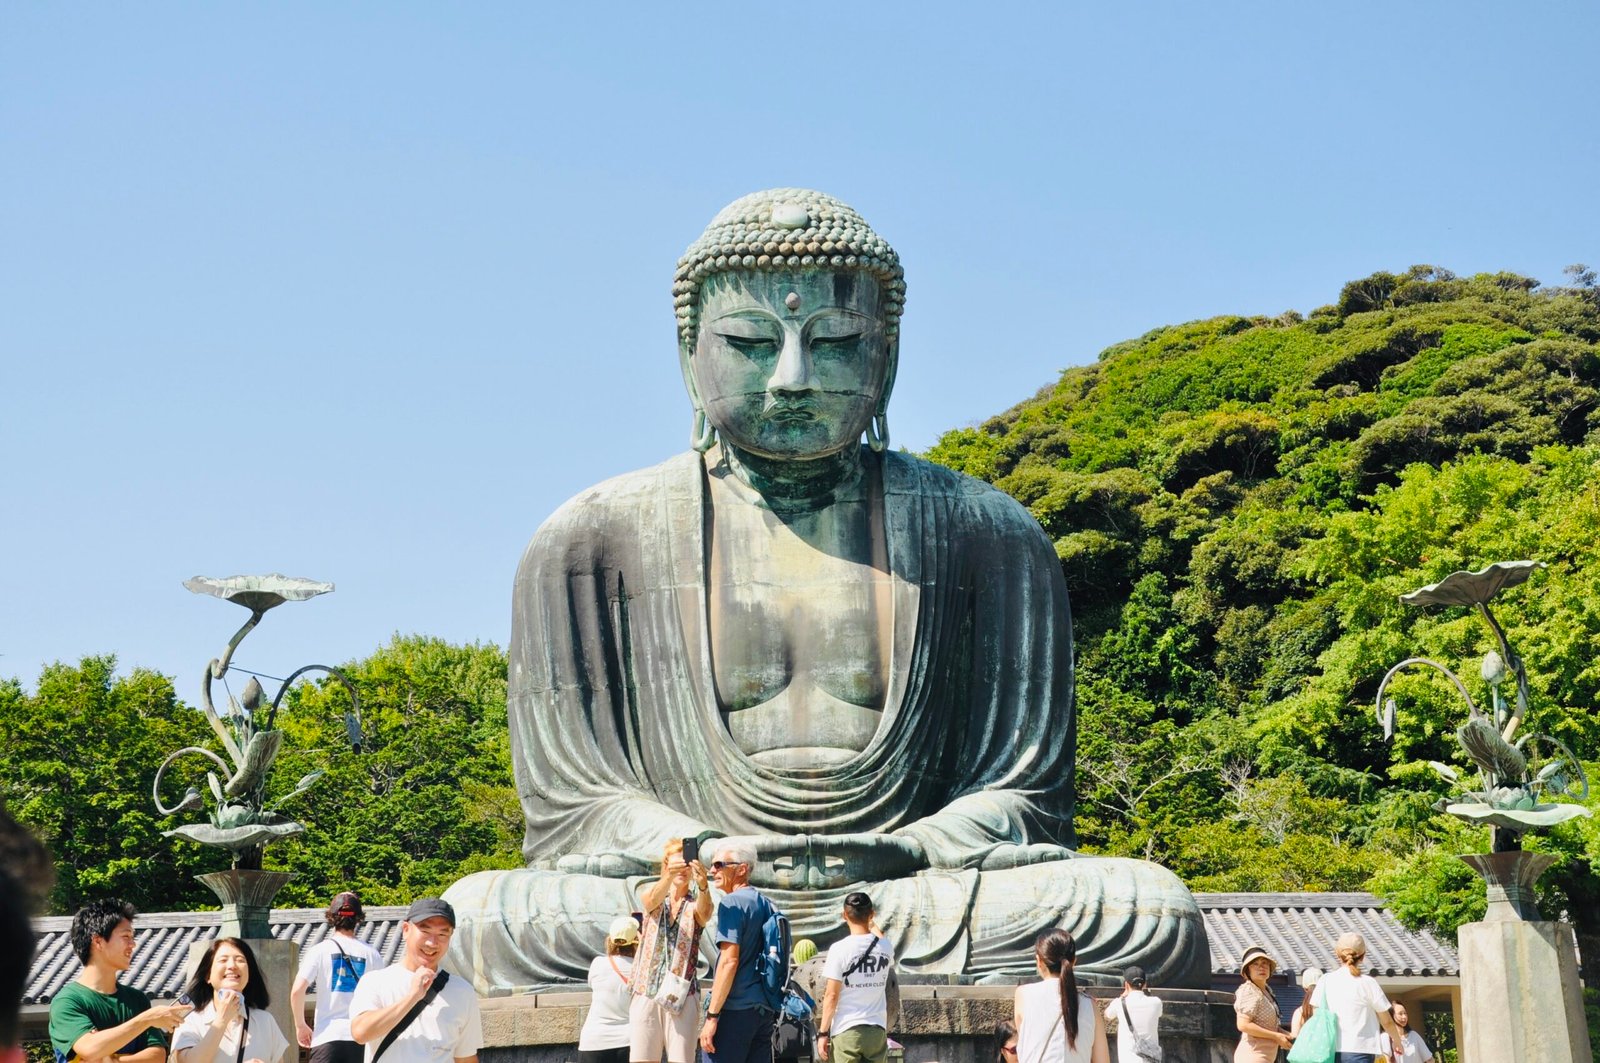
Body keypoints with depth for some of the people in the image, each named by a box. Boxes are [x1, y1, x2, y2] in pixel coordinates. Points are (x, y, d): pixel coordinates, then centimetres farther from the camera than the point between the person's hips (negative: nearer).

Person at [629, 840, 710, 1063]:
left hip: (683, 995, -1)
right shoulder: (650, 896, 8)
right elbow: (652, 899, -16)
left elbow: (704, 913, -19)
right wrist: (669, 876, -39)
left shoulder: (695, 904, 6)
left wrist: (703, 885, -43)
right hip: (646, 992, 1)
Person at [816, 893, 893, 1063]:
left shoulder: (839, 949, -11)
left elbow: (831, 996, -9)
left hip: (846, 1031, -4)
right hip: (877, 1030, 4)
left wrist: (823, 1033, -2)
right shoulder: (885, 947, 1)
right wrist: (873, 926, 44)